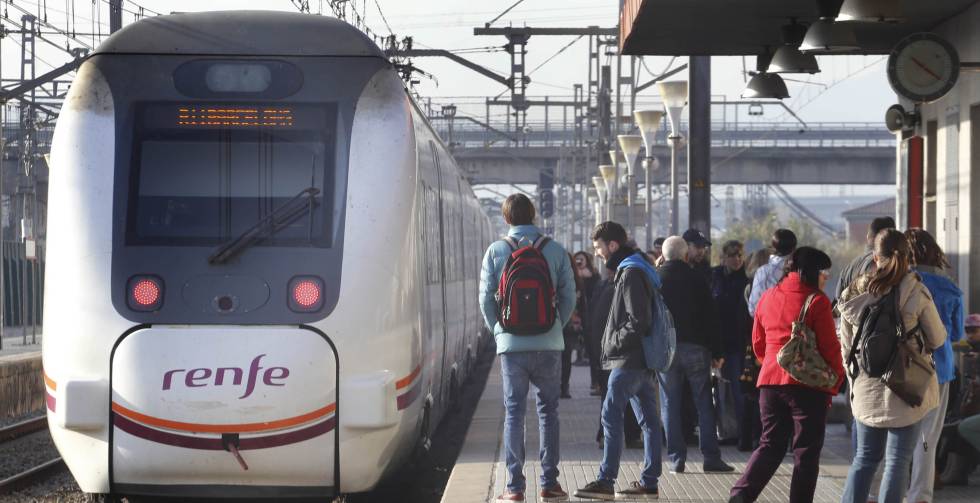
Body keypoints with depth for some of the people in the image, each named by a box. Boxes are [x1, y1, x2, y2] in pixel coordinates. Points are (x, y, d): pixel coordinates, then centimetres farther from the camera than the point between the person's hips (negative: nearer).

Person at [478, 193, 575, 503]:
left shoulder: (496, 251, -2)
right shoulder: (556, 251, 0)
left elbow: (486, 298, -1)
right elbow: (568, 297, 1)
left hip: (511, 344, 0)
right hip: (549, 344, 0)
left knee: (513, 412, 4)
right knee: (548, 411, 10)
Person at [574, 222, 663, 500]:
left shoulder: (631, 273, -14)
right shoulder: (633, 269, 18)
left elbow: (638, 321, -21)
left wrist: (614, 342, -12)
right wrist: (613, 344, 17)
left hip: (628, 359, -10)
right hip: (641, 359, 10)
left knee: (611, 415, -9)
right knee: (648, 419, 8)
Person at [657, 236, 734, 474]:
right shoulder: (697, 280, -1)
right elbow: (710, 318, -1)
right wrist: (717, 352, 4)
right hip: (695, 347, -1)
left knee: (670, 406, 4)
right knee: (704, 403, 4)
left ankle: (676, 458, 1)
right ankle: (711, 457, 1)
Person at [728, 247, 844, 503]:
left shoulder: (768, 297, 9)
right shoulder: (817, 301, -9)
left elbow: (758, 344, 16)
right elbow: (830, 347, -9)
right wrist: (835, 383, 1)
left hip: (771, 381, 5)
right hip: (808, 384, -5)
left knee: (770, 444, 12)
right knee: (806, 451, 5)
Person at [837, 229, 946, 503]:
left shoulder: (854, 294, -1)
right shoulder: (916, 293, -11)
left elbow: (845, 346, 6)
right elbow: (937, 339, 0)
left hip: (866, 391, 3)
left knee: (864, 458, 16)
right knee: (897, 462, 3)